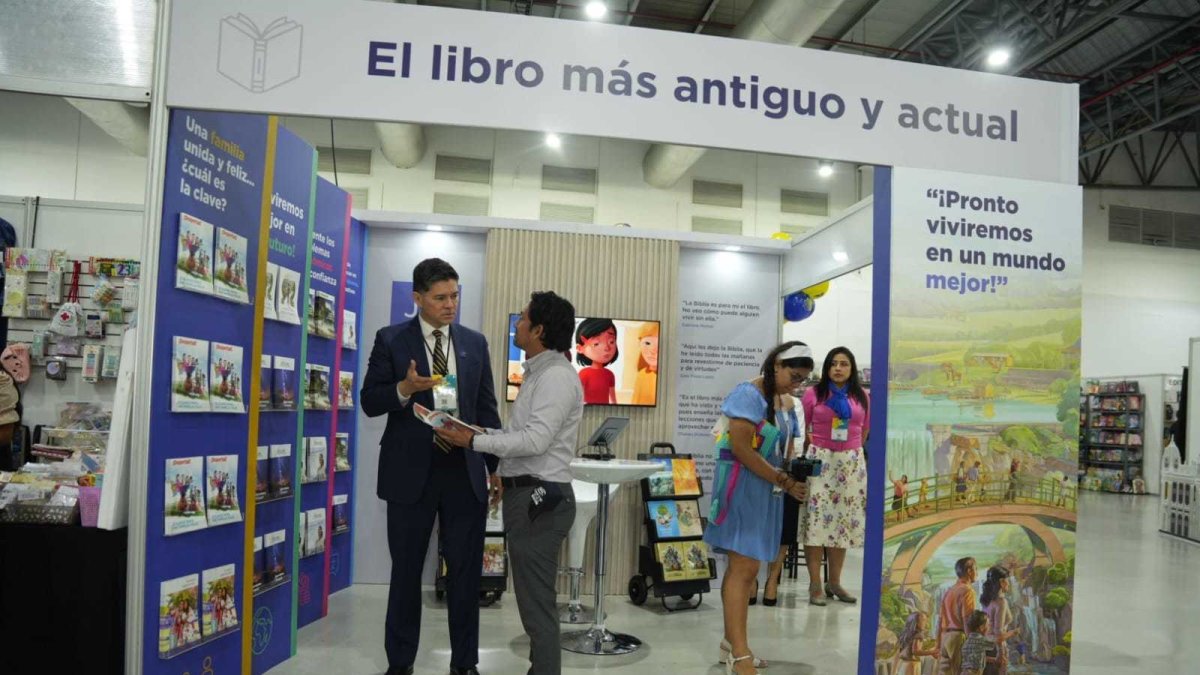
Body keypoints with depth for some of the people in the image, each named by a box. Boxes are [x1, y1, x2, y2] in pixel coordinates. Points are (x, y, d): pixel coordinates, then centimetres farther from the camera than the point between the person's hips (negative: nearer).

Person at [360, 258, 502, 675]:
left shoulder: (475, 343, 8)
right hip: (411, 471, -2)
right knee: (406, 570, 11)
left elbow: (487, 408, 10)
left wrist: (496, 465, 5)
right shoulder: (391, 340, -1)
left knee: (466, 570, 8)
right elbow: (369, 402, -3)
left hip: (465, 470, 2)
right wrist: (404, 388, -23)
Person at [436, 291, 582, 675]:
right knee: (533, 597, 17)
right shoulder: (537, 373, 17)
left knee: (536, 600, -4)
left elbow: (536, 440, -23)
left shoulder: (556, 375, -15)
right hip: (527, 493, 10)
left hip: (538, 496, -10)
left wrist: (473, 442, -17)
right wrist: (477, 434, 7)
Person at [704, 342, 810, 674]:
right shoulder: (748, 394, -15)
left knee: (744, 568, 13)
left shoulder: (777, 400, 12)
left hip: (763, 491, 9)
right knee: (744, 568, -11)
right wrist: (784, 480, -19)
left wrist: (792, 472, 2)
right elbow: (740, 449, -22)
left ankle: (731, 640, 22)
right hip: (742, 489, -9)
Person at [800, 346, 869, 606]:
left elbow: (864, 431, 15)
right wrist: (811, 449, -4)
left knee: (844, 520, 7)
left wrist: (851, 449, 9)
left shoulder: (862, 397, 8)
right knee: (817, 520, -6)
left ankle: (834, 581, 18)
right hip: (818, 461, -3)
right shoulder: (813, 394, 0)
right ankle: (815, 585, -1)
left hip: (852, 463, 3)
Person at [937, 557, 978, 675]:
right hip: (960, 636, -7)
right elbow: (967, 620, -14)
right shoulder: (967, 591, -6)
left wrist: (939, 645, 18)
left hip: (945, 637, 7)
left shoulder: (948, 592, 18)